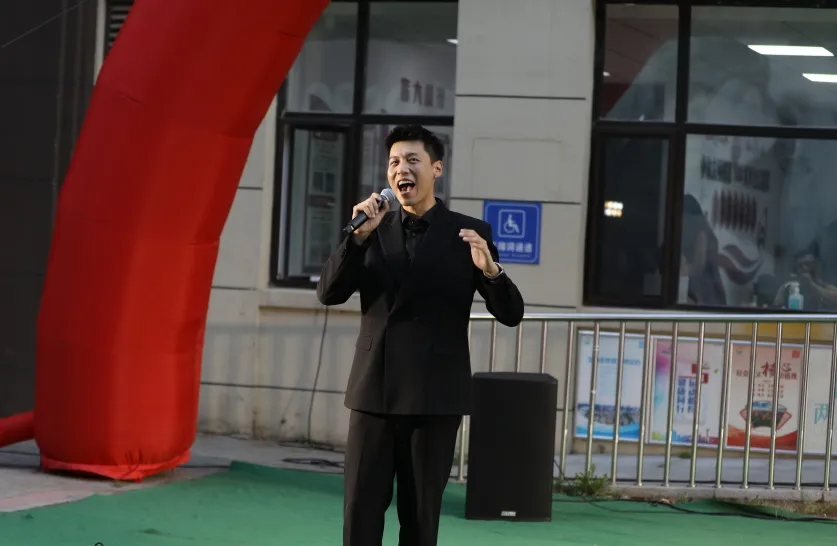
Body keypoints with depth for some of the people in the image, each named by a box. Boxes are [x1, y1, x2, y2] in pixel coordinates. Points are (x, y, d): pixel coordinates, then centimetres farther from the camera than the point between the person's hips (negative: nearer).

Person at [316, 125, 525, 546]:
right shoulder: (374, 230, 8)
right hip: (374, 391, 2)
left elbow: (511, 314, -4)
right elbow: (329, 293, -1)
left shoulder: (468, 234, 0)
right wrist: (359, 235, -14)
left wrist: (490, 270, -24)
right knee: (360, 511, 1)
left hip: (434, 397, -2)